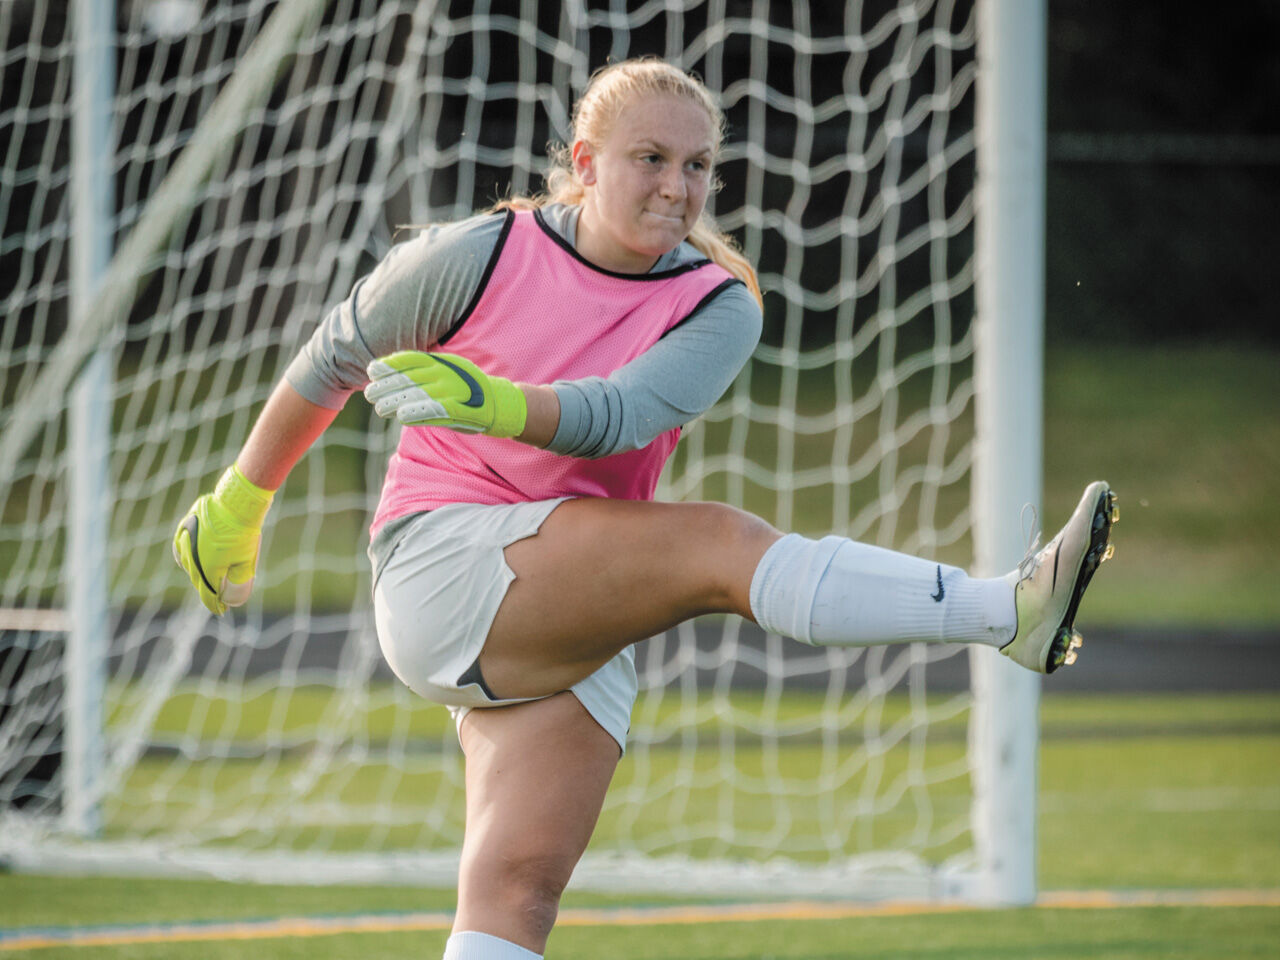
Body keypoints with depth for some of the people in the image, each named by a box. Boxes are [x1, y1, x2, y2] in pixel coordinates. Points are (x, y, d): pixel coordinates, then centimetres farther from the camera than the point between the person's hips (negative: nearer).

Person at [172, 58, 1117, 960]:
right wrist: (240, 503, 21)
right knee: (719, 542, -25)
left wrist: (486, 401, -34)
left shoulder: (719, 307, 3)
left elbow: (616, 416, -17)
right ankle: (1009, 612, -40)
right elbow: (333, 361, 13)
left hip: (579, 635, 4)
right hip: (441, 569, -4)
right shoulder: (476, 258, -2)